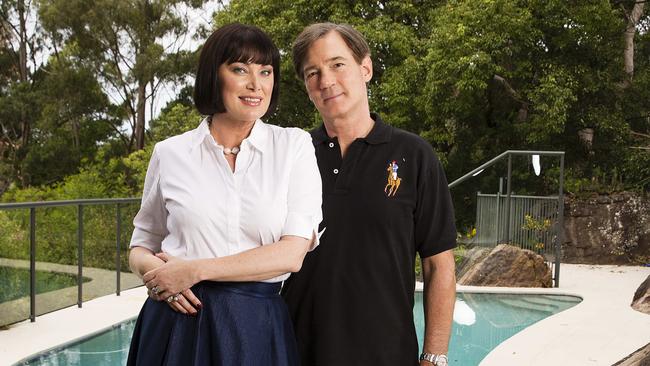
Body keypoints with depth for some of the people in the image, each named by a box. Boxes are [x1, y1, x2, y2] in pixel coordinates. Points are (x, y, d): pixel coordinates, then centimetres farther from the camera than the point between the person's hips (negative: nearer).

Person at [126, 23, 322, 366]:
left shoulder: (294, 145, -2)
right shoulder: (169, 153, 2)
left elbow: (293, 253, -9)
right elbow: (141, 246, 12)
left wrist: (195, 270, -13)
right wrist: (154, 270, -10)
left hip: (257, 327, -1)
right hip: (176, 323, 1)